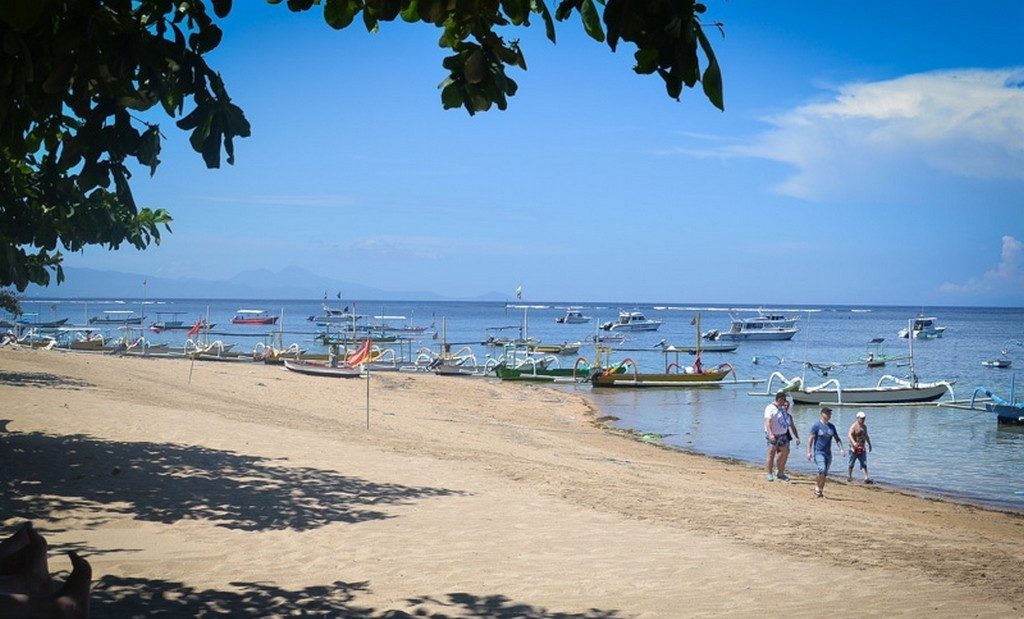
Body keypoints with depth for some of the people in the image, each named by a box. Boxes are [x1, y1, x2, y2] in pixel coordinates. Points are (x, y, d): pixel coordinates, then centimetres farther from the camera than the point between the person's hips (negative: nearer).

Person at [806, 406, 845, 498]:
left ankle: (820, 491, 17)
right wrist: (809, 452, -13)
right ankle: (817, 485, -3)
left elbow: (837, 438, 16)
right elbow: (810, 438, -7)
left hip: (828, 453, 6)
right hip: (819, 452, -6)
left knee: (825, 474, 6)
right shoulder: (817, 425, -6)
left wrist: (841, 449, 2)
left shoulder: (831, 426, 10)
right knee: (822, 470, -23)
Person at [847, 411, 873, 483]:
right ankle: (849, 476, 20)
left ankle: (866, 478, -9)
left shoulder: (864, 426, 13)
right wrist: (854, 442, -41)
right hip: (854, 448, -6)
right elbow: (849, 435, -27)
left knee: (864, 463, -2)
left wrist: (869, 444, 28)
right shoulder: (854, 426, -11)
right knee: (851, 463, 4)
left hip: (862, 448, 6)